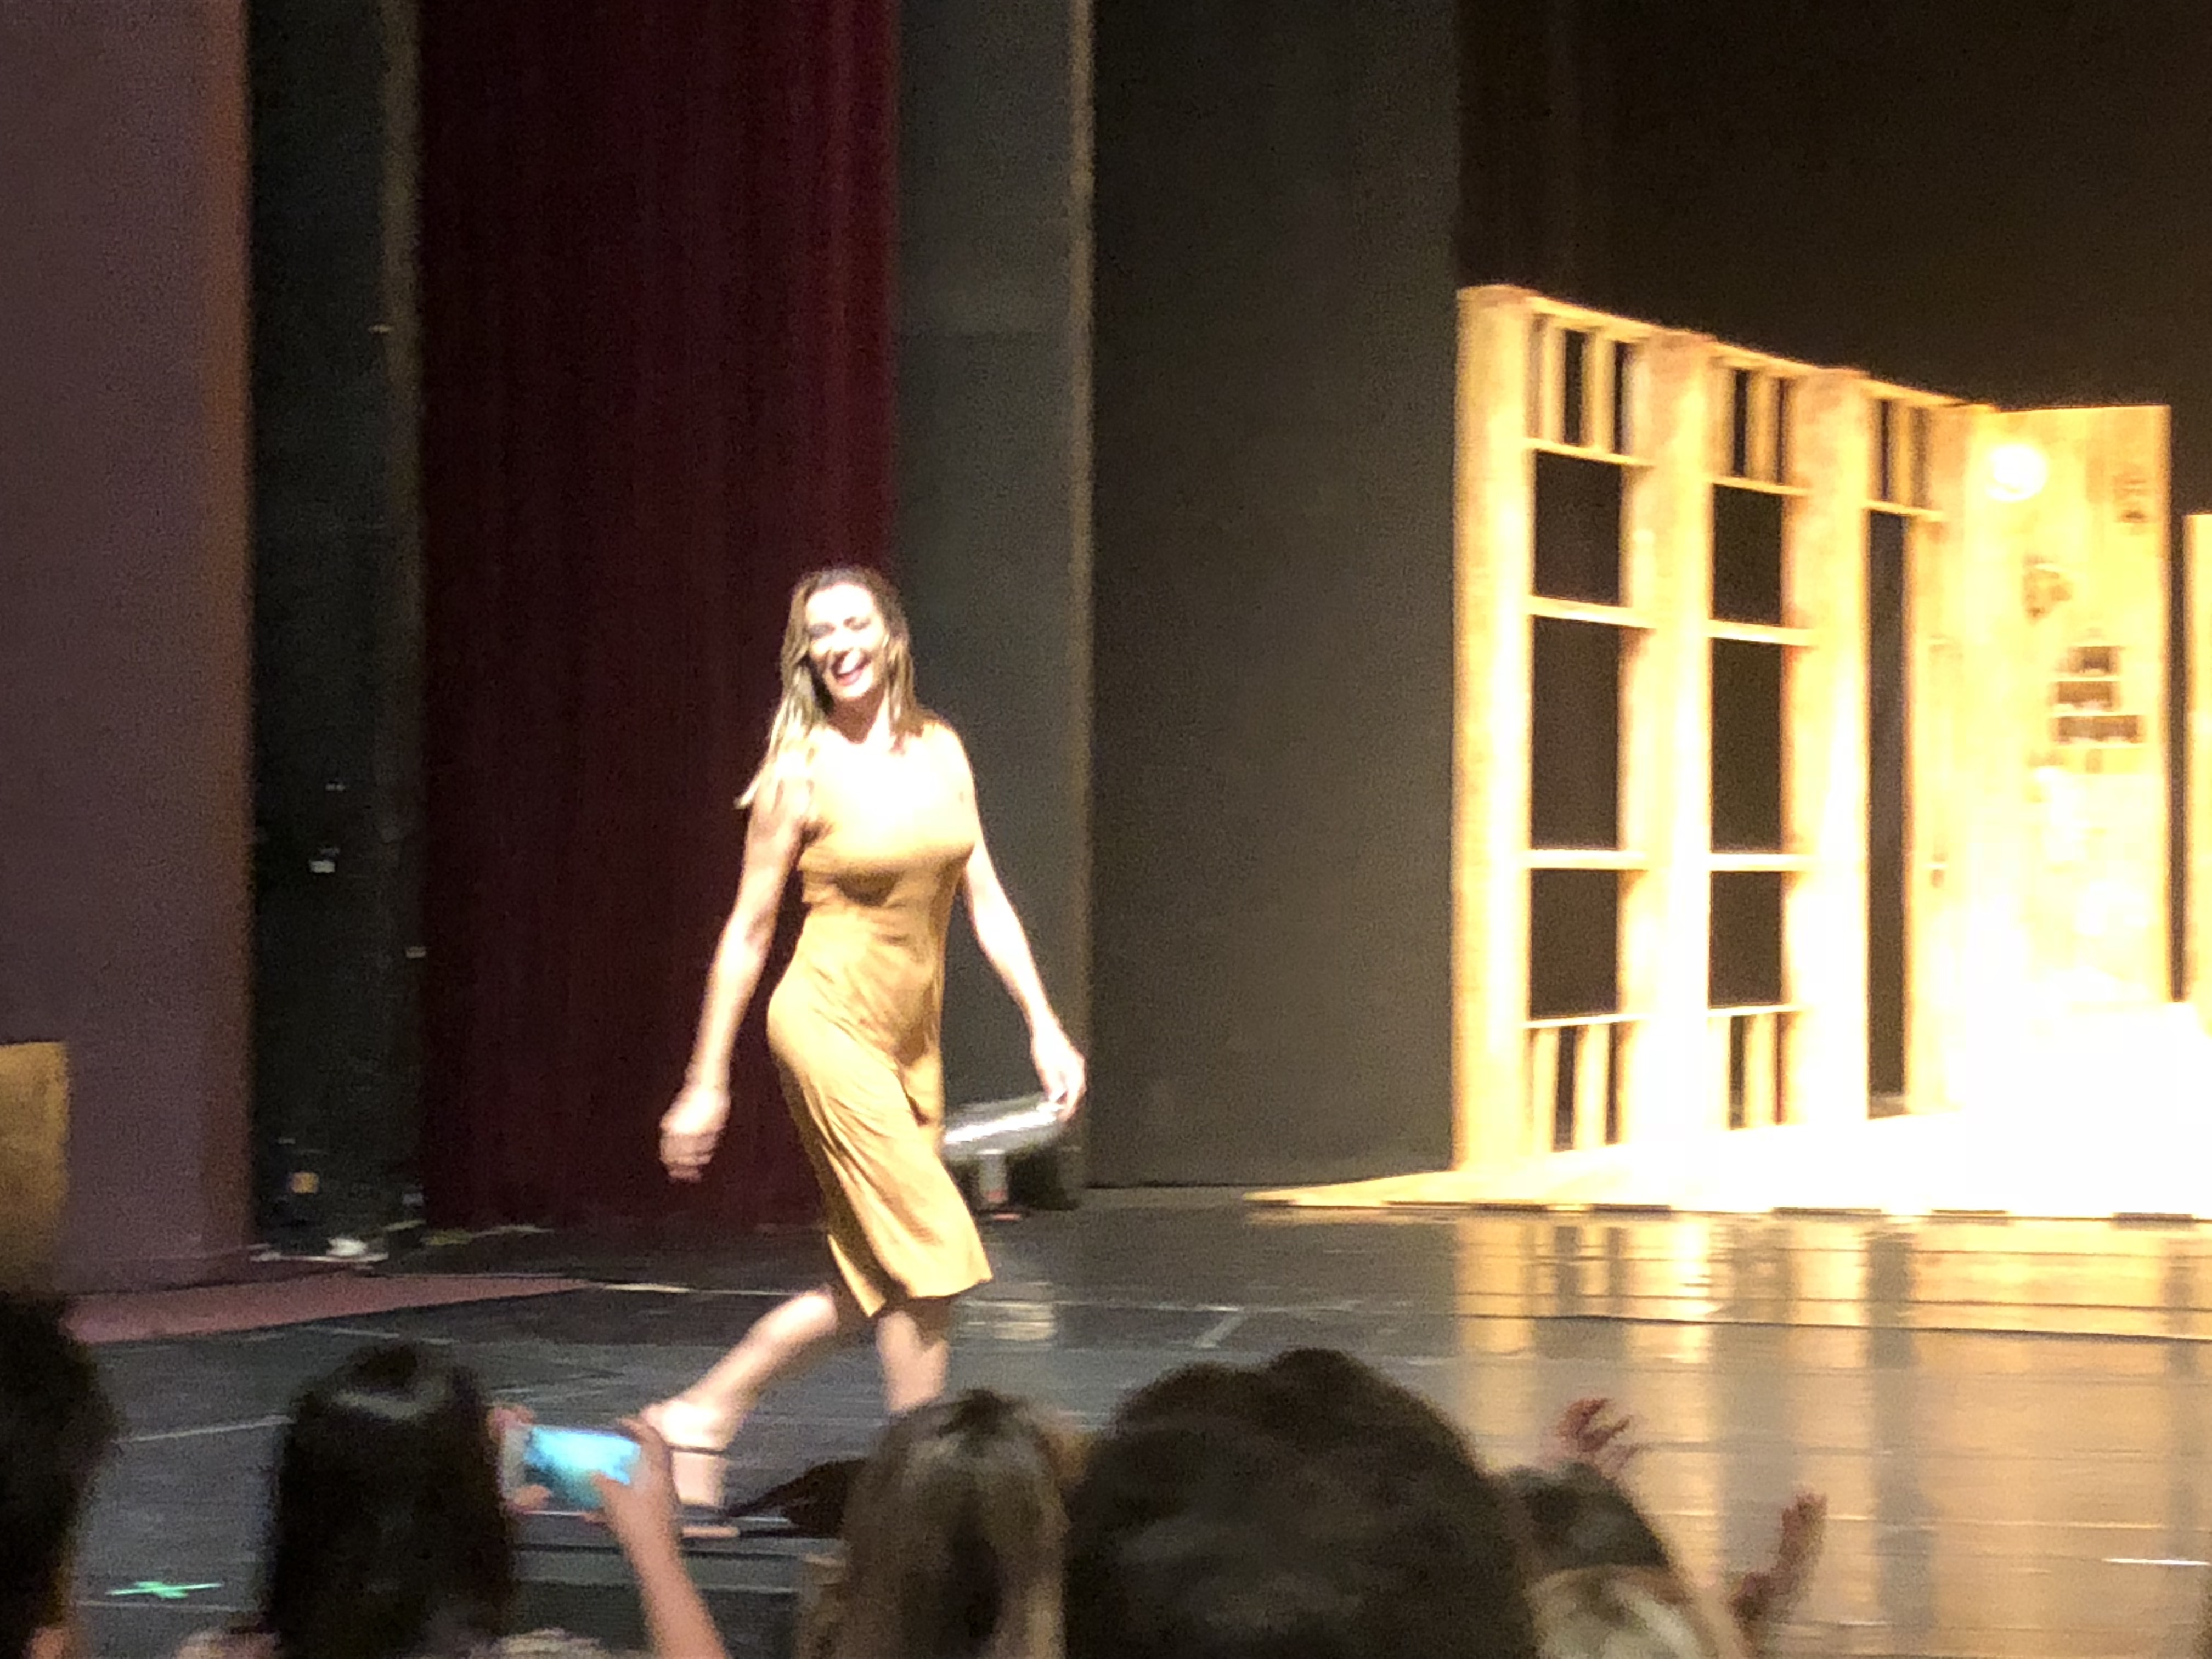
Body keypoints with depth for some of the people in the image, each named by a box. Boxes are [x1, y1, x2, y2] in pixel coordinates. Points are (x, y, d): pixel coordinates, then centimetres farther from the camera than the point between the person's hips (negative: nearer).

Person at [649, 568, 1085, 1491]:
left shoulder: (940, 750, 8)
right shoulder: (803, 772, -7)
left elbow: (985, 901, 11)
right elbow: (749, 930, -4)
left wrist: (1044, 1026, 4)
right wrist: (705, 1084, -3)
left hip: (910, 1042, 7)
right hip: (828, 1026, -7)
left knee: (873, 1289, 7)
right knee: (932, 1253, -12)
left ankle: (699, 1416, 19)